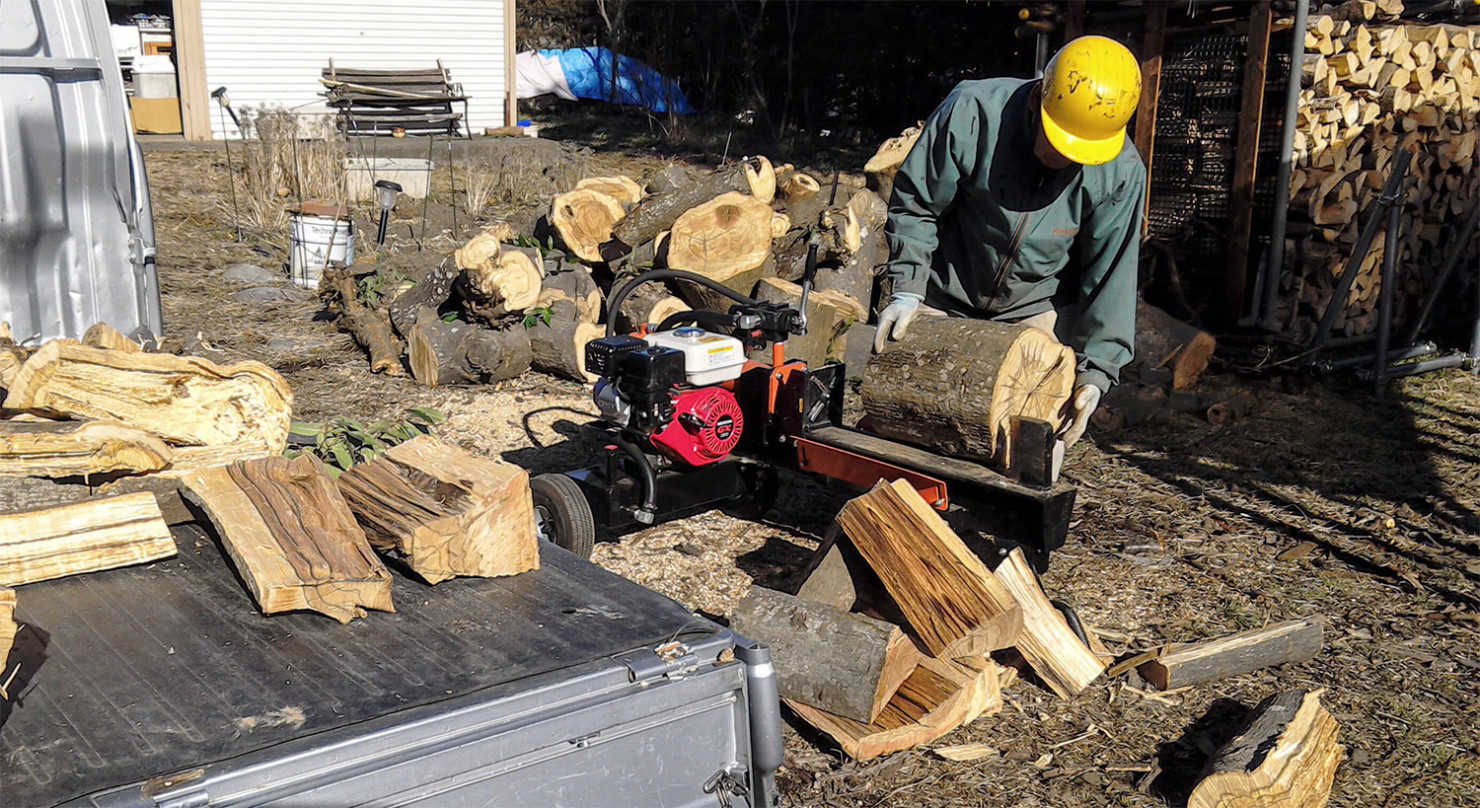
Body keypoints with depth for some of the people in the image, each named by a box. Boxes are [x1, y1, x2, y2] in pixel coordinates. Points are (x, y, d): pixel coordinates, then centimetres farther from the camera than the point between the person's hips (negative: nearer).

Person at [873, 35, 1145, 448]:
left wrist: (1096, 368, -19)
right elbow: (914, 203, -13)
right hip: (946, 300, 0)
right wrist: (907, 290, -20)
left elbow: (1110, 275, -12)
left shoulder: (1122, 172, -19)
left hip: (1036, 309, 0)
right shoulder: (972, 112, -25)